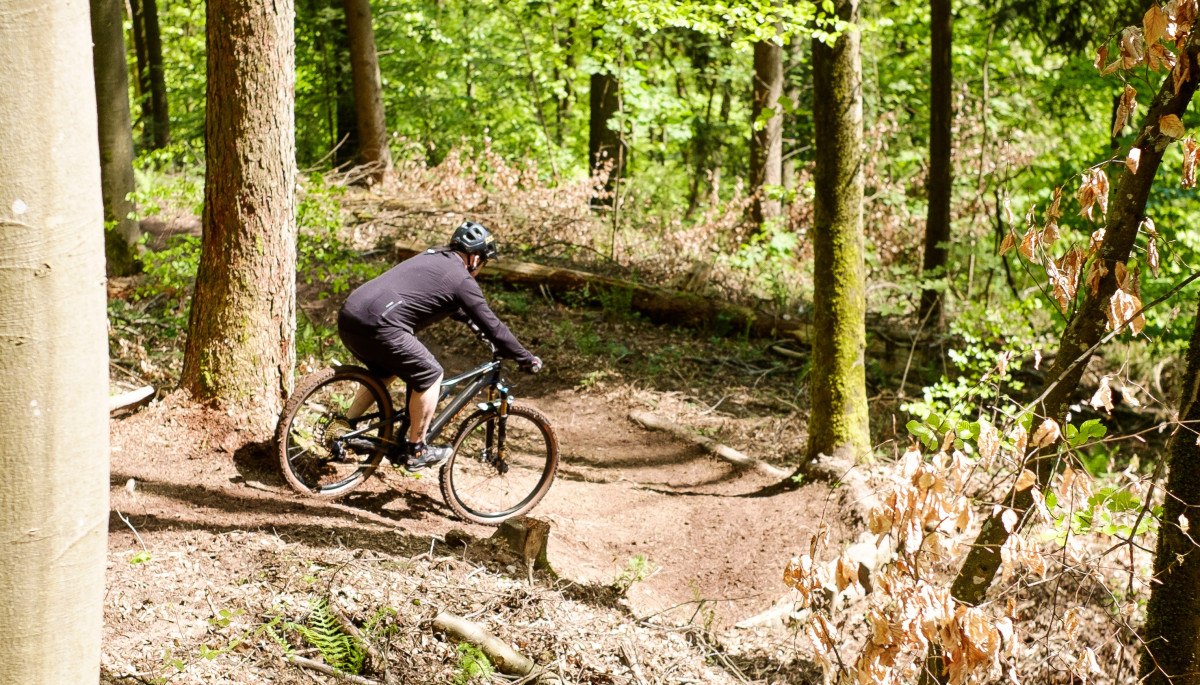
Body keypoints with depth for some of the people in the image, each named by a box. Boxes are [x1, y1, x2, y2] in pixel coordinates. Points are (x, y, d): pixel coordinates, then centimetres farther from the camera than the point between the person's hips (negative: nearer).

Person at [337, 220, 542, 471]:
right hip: (377, 326, -9)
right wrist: (527, 359, 13)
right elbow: (493, 326, 4)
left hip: (348, 317, 9)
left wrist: (472, 322, 50)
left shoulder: (431, 257, 26)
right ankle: (416, 451, 12)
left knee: (383, 372, 32)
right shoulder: (461, 280, 1)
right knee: (430, 375, 5)